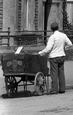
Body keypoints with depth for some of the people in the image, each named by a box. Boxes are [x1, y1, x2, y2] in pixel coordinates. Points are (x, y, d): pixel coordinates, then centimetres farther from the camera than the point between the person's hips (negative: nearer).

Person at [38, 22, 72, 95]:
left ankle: (54, 89, -4)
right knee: (61, 73, 10)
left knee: (54, 73, -3)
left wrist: (40, 53, -6)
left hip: (54, 57, -6)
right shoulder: (63, 35, 2)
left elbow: (48, 49, -18)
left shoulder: (52, 37, -15)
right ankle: (62, 89, 12)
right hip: (62, 56, 6)